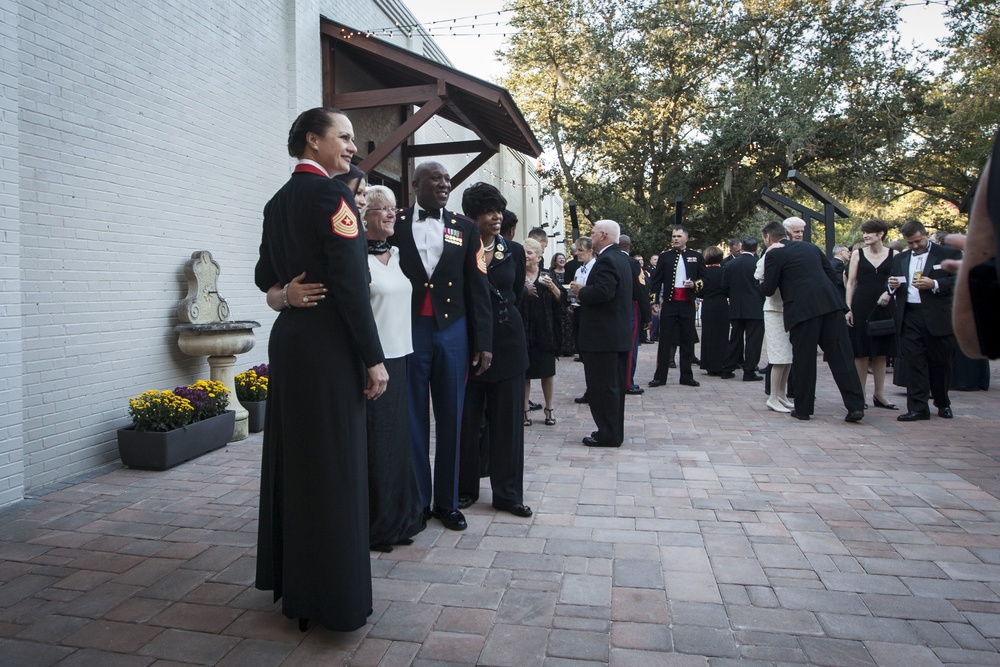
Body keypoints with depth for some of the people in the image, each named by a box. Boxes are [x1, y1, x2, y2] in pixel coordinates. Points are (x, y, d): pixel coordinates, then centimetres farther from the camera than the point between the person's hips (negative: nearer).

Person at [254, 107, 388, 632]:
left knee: (291, 457, 16)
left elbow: (265, 277, 18)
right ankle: (333, 595, 12)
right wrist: (374, 358, -16)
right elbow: (351, 283, -18)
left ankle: (289, 577, 32)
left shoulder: (277, 202, 13)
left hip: (288, 341, 9)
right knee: (333, 465, 0)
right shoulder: (331, 194, -12)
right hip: (329, 346, -9)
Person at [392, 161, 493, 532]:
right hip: (409, 331, -1)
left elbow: (478, 288, 6)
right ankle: (417, 501, 19)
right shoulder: (395, 224, 4)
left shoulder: (465, 229, 9)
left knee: (450, 419, 8)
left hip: (452, 331, 2)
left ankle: (447, 501, 21)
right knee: (412, 420, 6)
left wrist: (483, 342, 1)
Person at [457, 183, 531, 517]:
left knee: (507, 419, 5)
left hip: (507, 342, 2)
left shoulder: (514, 251, 6)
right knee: (468, 419, 6)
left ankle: (508, 492, 15)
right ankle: (466, 488, 20)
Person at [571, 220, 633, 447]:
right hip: (620, 334, 10)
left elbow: (603, 292, -30)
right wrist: (584, 292, 9)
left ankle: (608, 435, 4)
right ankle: (614, 432, 25)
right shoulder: (621, 259, 15)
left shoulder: (606, 260, -17)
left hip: (603, 336, -10)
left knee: (602, 387, -2)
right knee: (614, 386, 16)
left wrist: (581, 292, -13)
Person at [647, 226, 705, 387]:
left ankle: (686, 377, 15)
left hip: (688, 304, 1)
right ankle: (660, 376, 4)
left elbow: (704, 278, 12)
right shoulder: (665, 256, 6)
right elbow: (656, 280, 4)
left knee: (687, 341, 7)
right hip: (669, 303, -1)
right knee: (665, 339, 0)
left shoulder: (696, 257, 8)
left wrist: (694, 284, -10)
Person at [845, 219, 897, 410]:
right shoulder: (858, 254, 4)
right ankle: (860, 394, 9)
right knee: (861, 351, 1)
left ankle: (879, 394, 17)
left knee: (881, 352, 8)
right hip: (861, 306, -1)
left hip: (883, 307, 1)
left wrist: (889, 292, -14)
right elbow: (851, 283, 3)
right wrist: (848, 308, -4)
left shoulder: (893, 255, 5)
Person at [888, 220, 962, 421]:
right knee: (914, 363, -1)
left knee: (940, 363, 7)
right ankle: (918, 408, 1)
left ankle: (943, 404, 27)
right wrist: (892, 286, -3)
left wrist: (934, 284, -18)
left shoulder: (949, 254, 4)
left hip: (937, 319, -3)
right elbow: (893, 289, 20)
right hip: (909, 318, 3)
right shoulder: (899, 259, 17)